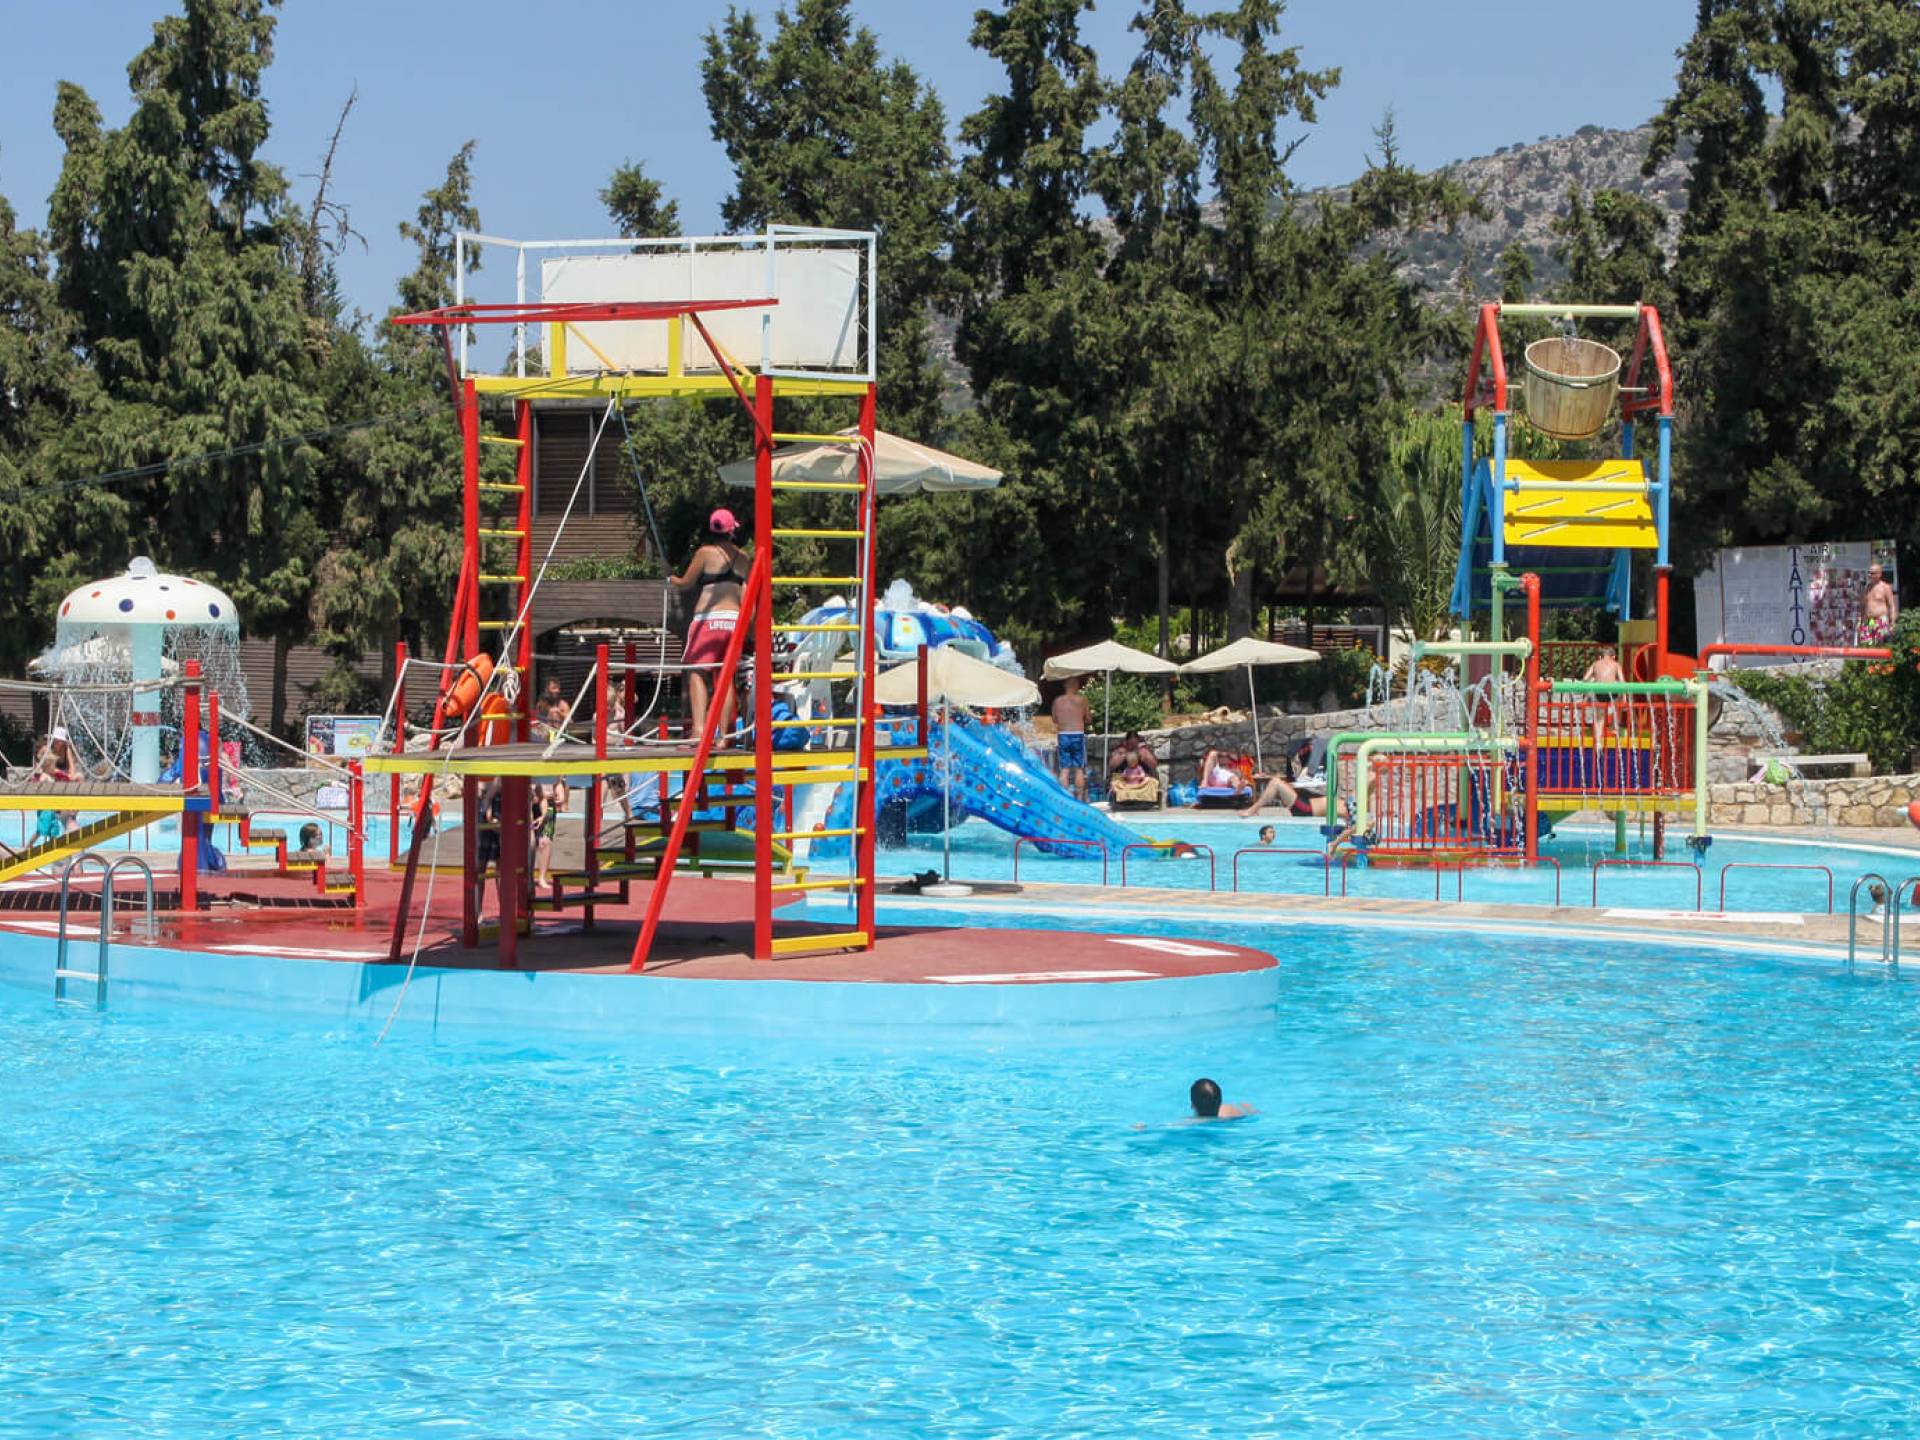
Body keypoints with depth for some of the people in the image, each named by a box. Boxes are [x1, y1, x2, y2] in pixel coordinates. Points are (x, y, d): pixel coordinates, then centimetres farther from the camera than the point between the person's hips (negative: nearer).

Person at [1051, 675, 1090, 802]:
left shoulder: (1057, 701, 4)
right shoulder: (1081, 699, -4)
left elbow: (1054, 720, 12)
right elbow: (1088, 718, 4)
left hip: (1063, 735, 2)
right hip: (1078, 735, -2)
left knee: (1064, 770, 6)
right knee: (1079, 769, 4)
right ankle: (1079, 797, 4)